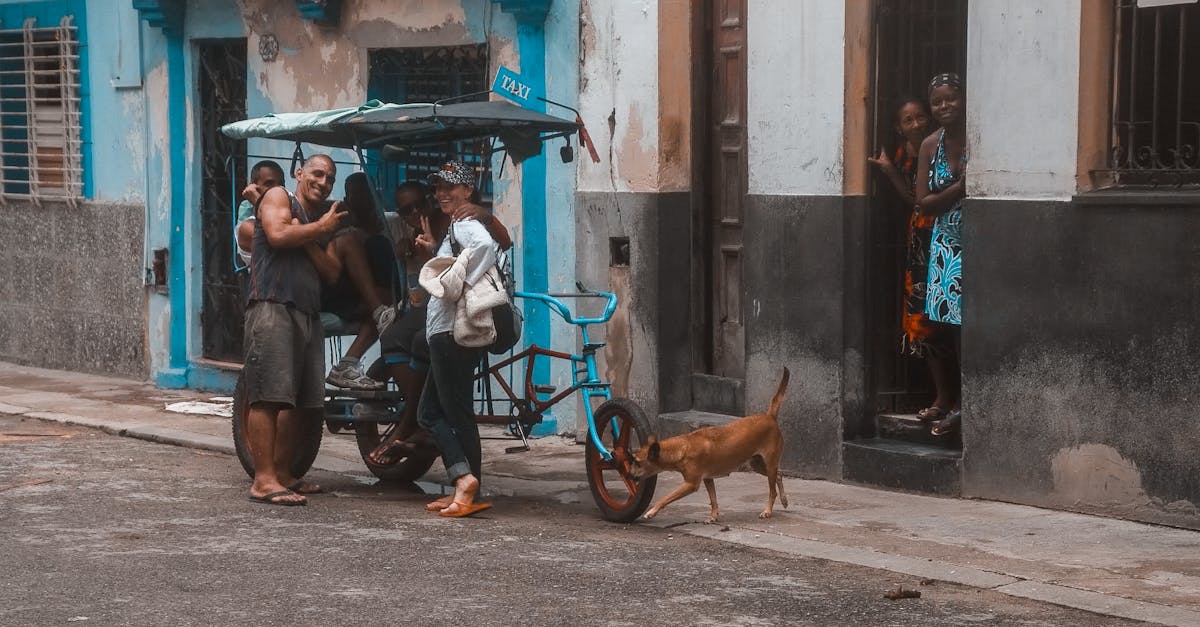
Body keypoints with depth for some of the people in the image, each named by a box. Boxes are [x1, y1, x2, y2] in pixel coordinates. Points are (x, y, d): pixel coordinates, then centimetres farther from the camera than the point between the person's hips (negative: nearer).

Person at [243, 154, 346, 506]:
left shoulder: (322, 223, 28)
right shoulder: (278, 197, 9)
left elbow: (332, 272, 13)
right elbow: (278, 235, -12)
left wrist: (307, 240, -1)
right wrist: (320, 228, 0)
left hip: (307, 314, 8)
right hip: (272, 305, -8)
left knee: (297, 400, 7)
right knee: (268, 397, -13)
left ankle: (282, 474, 15)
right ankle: (264, 480, -18)